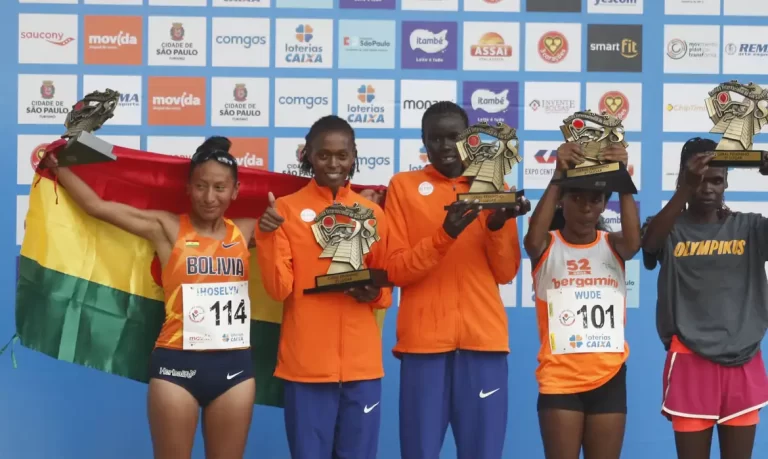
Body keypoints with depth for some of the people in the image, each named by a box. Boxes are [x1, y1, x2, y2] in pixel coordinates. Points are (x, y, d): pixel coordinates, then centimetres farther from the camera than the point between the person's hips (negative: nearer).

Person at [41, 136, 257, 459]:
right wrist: (58, 167, 2)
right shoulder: (167, 228, -1)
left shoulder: (245, 232, 8)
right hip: (177, 363, -3)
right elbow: (97, 206, -1)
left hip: (235, 365, 3)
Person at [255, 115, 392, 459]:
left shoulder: (373, 214, 8)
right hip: (307, 362, -2)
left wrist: (374, 293, -7)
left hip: (362, 362, 2)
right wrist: (267, 236, -19)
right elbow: (279, 288, -5)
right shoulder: (286, 209, 0)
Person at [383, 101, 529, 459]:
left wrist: (498, 226, -10)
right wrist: (444, 235, -15)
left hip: (484, 338, 2)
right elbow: (395, 269, -1)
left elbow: (506, 273, 8)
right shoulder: (403, 185, 7)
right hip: (424, 339, -1)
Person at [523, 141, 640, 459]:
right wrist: (558, 176, -31)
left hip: (609, 377, 2)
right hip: (559, 378, -2)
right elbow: (532, 238, -24)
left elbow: (634, 241, -18)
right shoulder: (546, 247, 0)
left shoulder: (613, 246, 5)